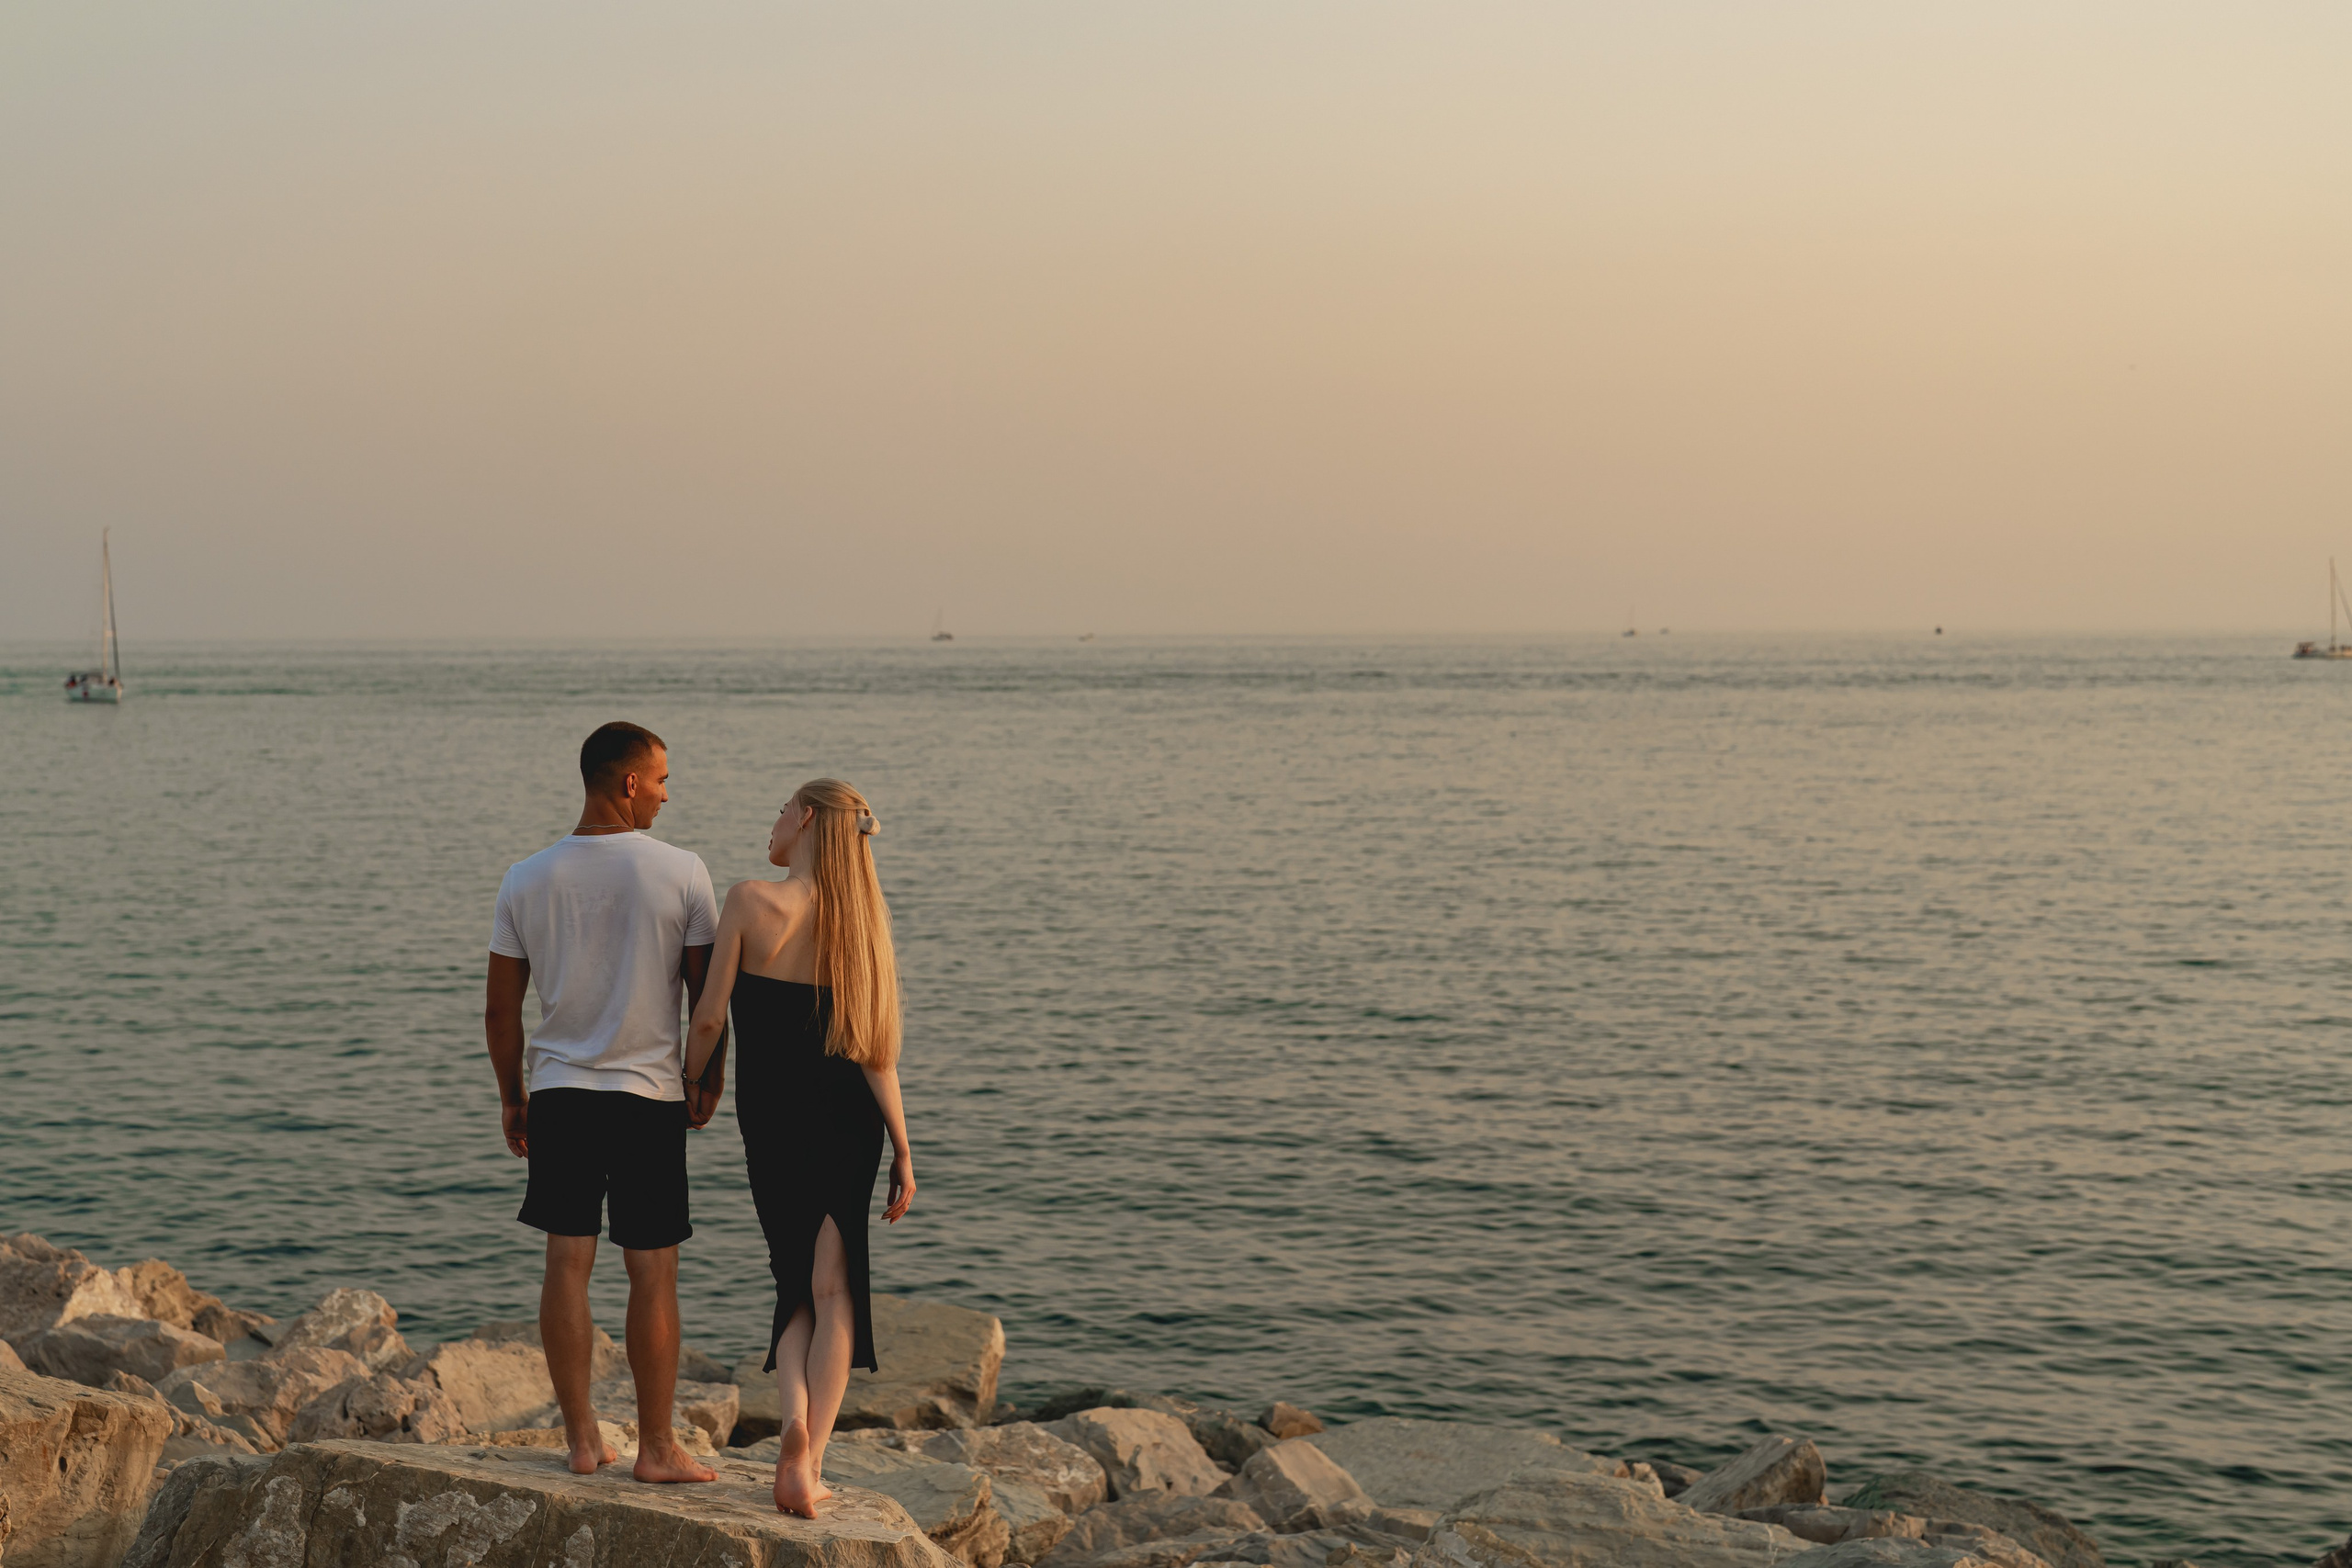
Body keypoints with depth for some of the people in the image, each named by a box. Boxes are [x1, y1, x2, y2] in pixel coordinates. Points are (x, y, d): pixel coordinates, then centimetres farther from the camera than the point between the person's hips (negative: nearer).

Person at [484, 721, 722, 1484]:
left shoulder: (526, 879, 0)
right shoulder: (680, 872, -8)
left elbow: (501, 1007, 4)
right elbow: (707, 991, -3)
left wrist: (512, 1096, 17)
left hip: (558, 1091, 3)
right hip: (649, 1093, -3)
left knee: (567, 1262, 8)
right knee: (652, 1272, 3)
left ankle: (581, 1436, 13)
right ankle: (656, 1447, 9)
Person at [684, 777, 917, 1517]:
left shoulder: (749, 902, -12)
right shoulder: (859, 918, -4)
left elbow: (709, 1019, -10)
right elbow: (874, 1051, -5)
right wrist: (904, 1150, -1)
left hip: (769, 1118, -1)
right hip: (848, 1122, 1)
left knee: (796, 1283, 14)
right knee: (834, 1288, 8)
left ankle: (795, 1420, -10)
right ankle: (808, 1462, -2)